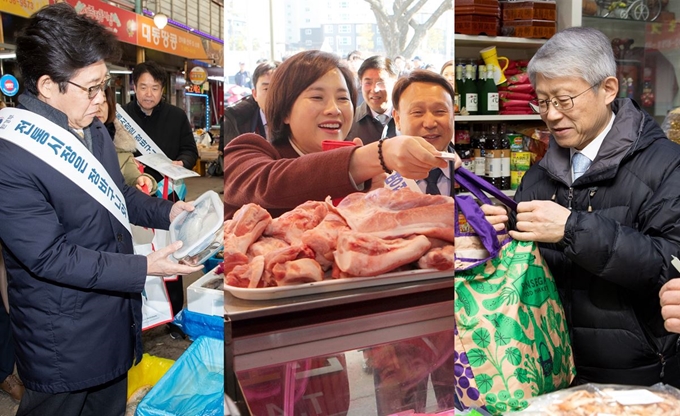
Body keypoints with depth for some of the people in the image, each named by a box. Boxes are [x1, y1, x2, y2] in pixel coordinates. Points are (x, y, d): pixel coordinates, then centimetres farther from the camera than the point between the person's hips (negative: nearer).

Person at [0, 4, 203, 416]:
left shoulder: (93, 130, 2)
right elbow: (49, 256, -25)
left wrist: (166, 211, -2)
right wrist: (144, 268, -26)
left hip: (117, 315, 8)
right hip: (63, 334, -7)